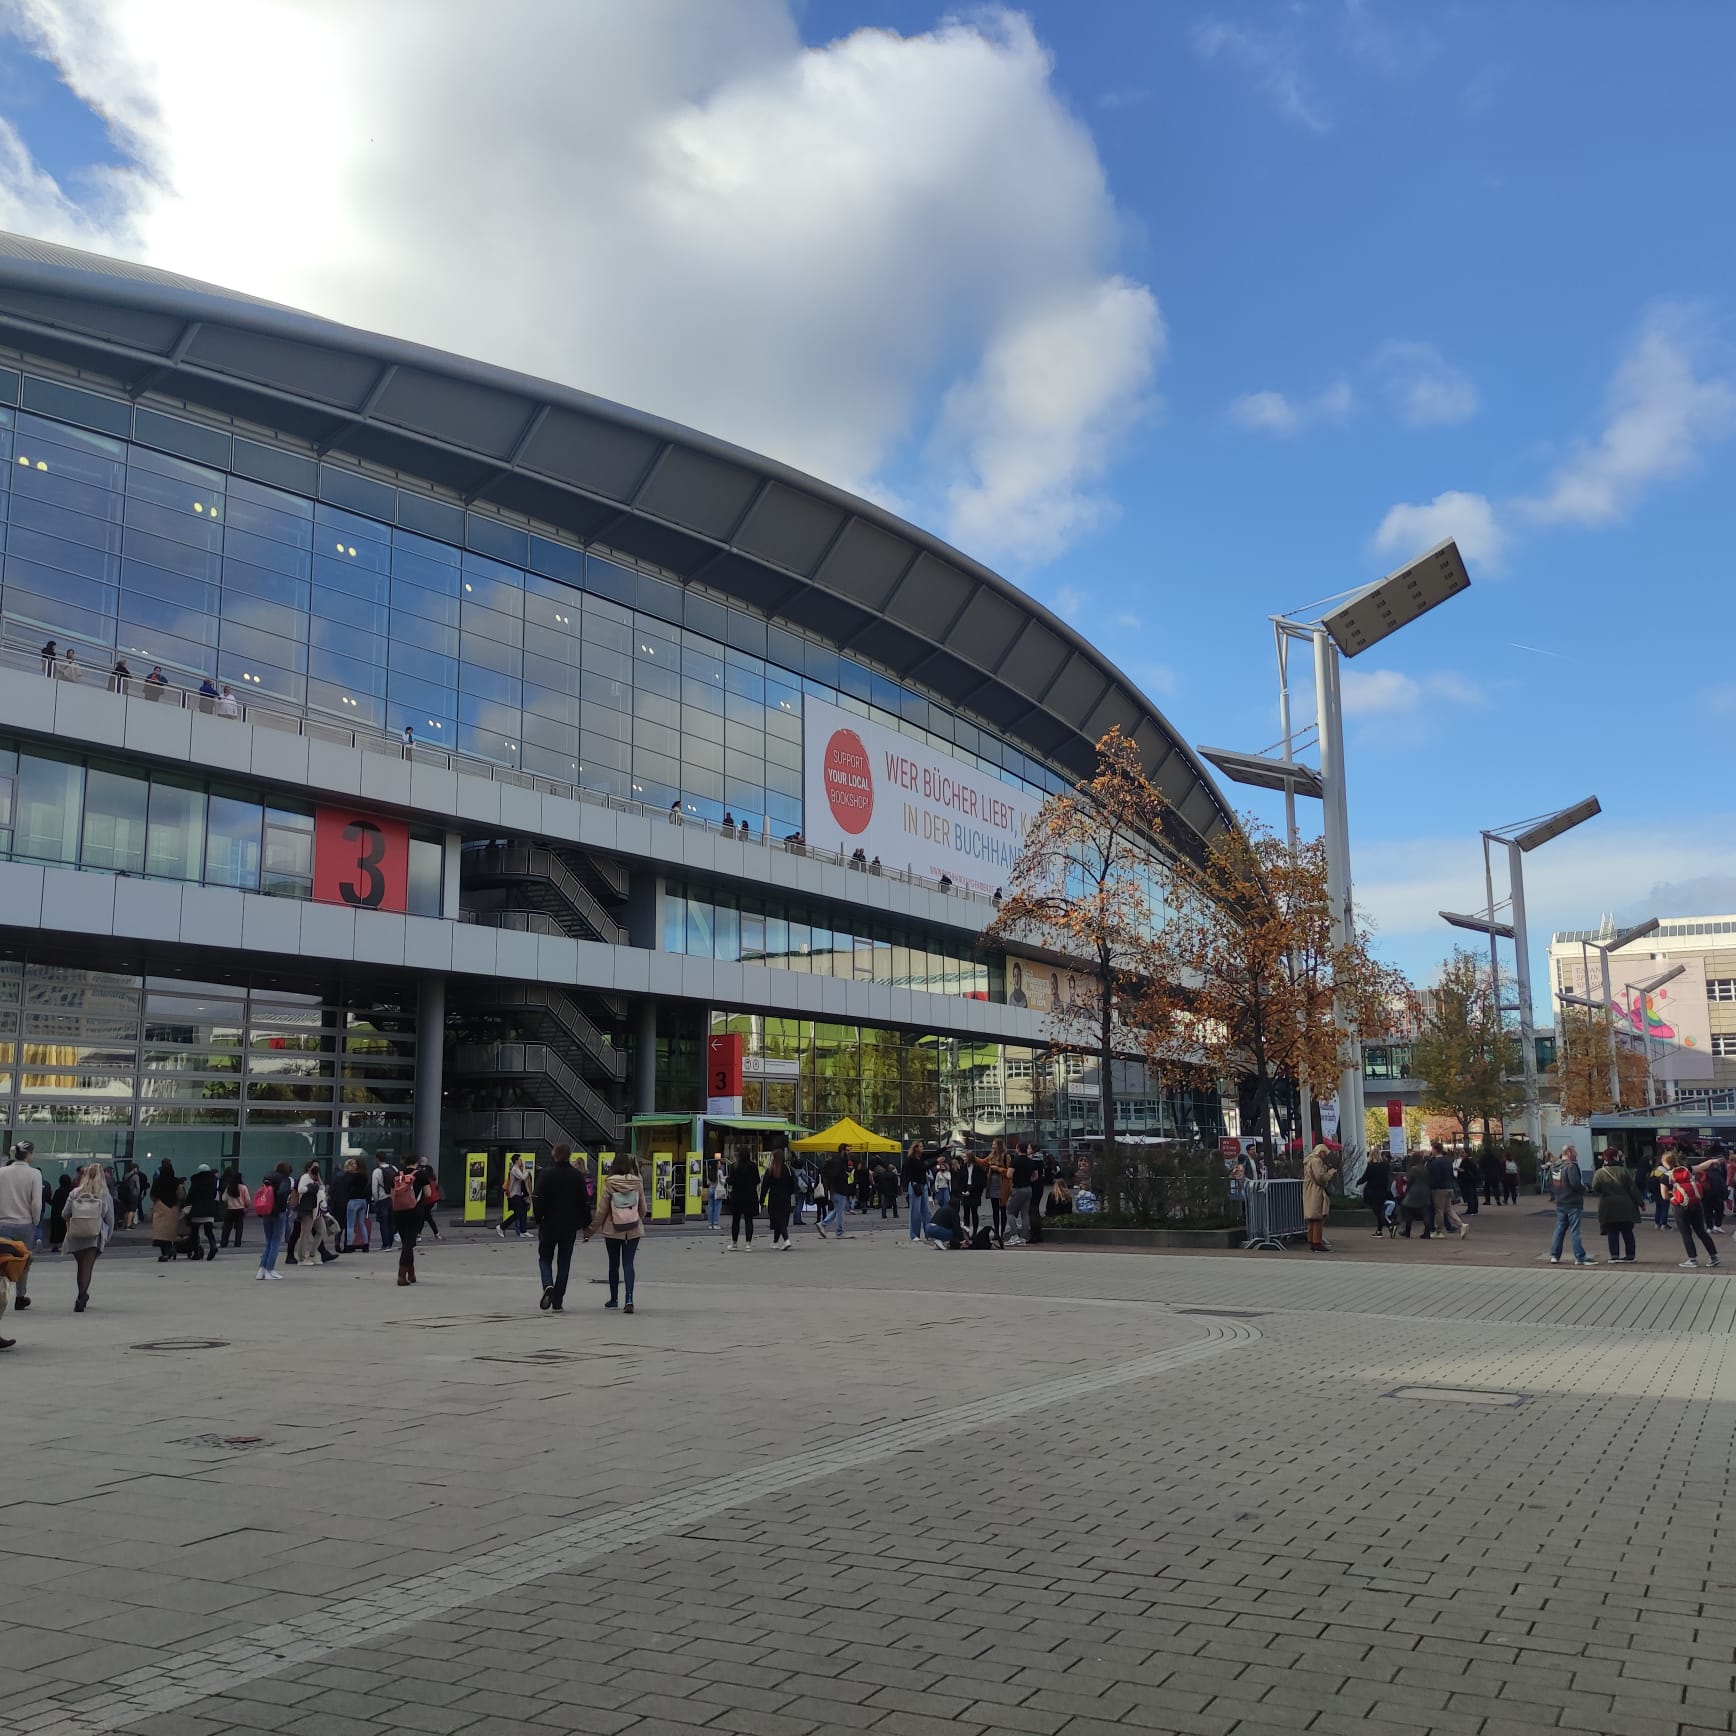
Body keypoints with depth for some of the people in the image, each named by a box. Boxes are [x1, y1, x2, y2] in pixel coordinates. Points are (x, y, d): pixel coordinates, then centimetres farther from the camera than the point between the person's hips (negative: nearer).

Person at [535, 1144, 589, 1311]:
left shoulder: (548, 1173, -7)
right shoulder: (577, 1176, 1)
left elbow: (540, 1199, -9)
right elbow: (585, 1202, 4)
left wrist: (538, 1220, 3)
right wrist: (586, 1224, 14)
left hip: (549, 1224, -2)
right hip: (570, 1226, 2)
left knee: (545, 1257, 14)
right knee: (564, 1263, 8)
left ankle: (548, 1285, -15)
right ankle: (557, 1302, 7)